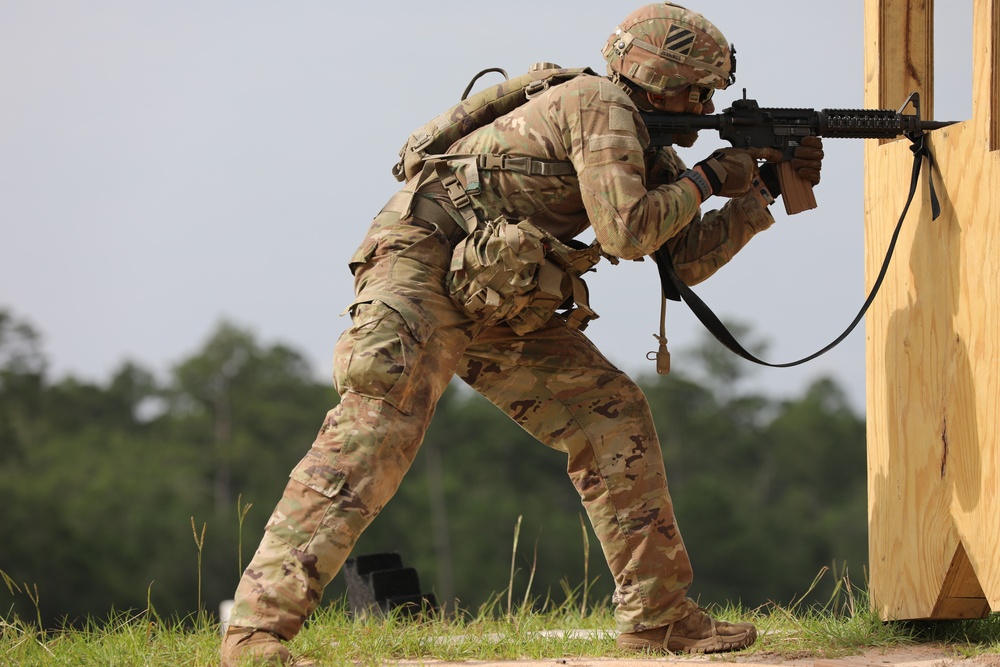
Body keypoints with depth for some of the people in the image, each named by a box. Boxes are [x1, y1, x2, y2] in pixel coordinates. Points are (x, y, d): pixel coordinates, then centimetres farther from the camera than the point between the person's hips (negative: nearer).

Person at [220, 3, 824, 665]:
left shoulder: (642, 150, 17)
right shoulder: (599, 103, -12)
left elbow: (687, 257, 21)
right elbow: (626, 231, -20)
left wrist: (763, 192, 14)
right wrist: (707, 178, -6)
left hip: (497, 306, 10)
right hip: (422, 262, -10)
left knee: (614, 417, 7)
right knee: (375, 428, -25)